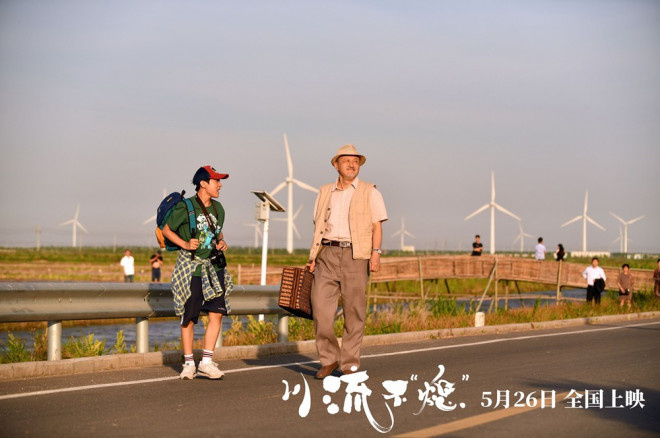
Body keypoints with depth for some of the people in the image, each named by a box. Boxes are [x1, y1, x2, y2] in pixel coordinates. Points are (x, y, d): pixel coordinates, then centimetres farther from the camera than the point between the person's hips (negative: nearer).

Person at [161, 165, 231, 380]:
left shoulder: (218, 208, 9)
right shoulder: (185, 207, -10)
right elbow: (166, 230, -2)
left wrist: (222, 243, 3)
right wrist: (185, 244, -15)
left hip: (213, 266, 5)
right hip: (191, 267, -5)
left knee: (217, 313, -5)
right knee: (188, 317, 2)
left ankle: (206, 362, -1)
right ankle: (188, 363, 13)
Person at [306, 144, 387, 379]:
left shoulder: (369, 192, 6)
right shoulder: (325, 192, 16)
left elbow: (377, 226, 0)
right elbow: (318, 227, 17)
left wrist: (376, 253, -13)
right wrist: (313, 258, 10)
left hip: (355, 255, -2)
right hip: (327, 254, 3)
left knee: (354, 311, -2)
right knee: (320, 306, -7)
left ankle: (350, 364, 7)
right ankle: (329, 358, 7)